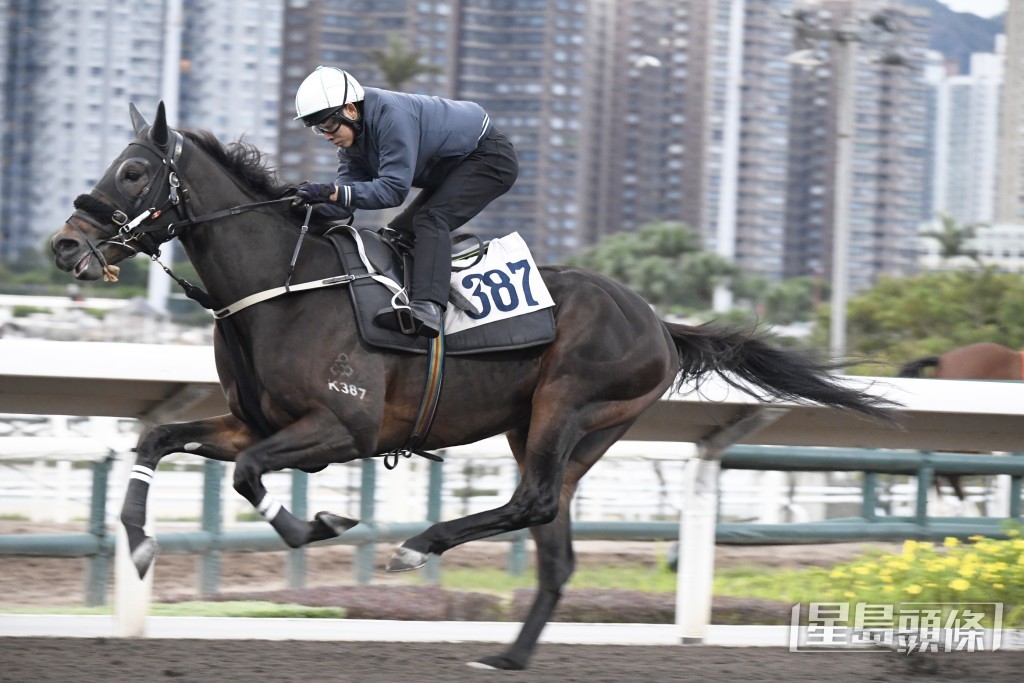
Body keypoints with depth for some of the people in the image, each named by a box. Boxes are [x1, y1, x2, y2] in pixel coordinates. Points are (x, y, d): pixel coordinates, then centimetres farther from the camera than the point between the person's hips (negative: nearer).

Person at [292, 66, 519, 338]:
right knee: (399, 233, 8)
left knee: (430, 220, -29)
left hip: (489, 158, -10)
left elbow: (394, 188, -36)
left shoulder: (391, 116, -33)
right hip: (451, 169, 10)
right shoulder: (351, 132, -2)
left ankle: (428, 307, -46)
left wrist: (334, 192, -43)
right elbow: (350, 179, -9)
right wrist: (319, 200, -29)